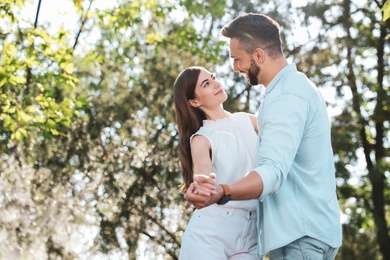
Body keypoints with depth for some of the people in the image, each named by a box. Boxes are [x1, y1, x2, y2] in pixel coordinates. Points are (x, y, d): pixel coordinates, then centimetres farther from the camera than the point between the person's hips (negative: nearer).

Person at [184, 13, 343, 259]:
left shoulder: (286, 97, -20)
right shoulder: (296, 84, 15)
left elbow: (273, 170, -35)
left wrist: (221, 192, -51)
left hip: (301, 235, -11)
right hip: (306, 229, 11)